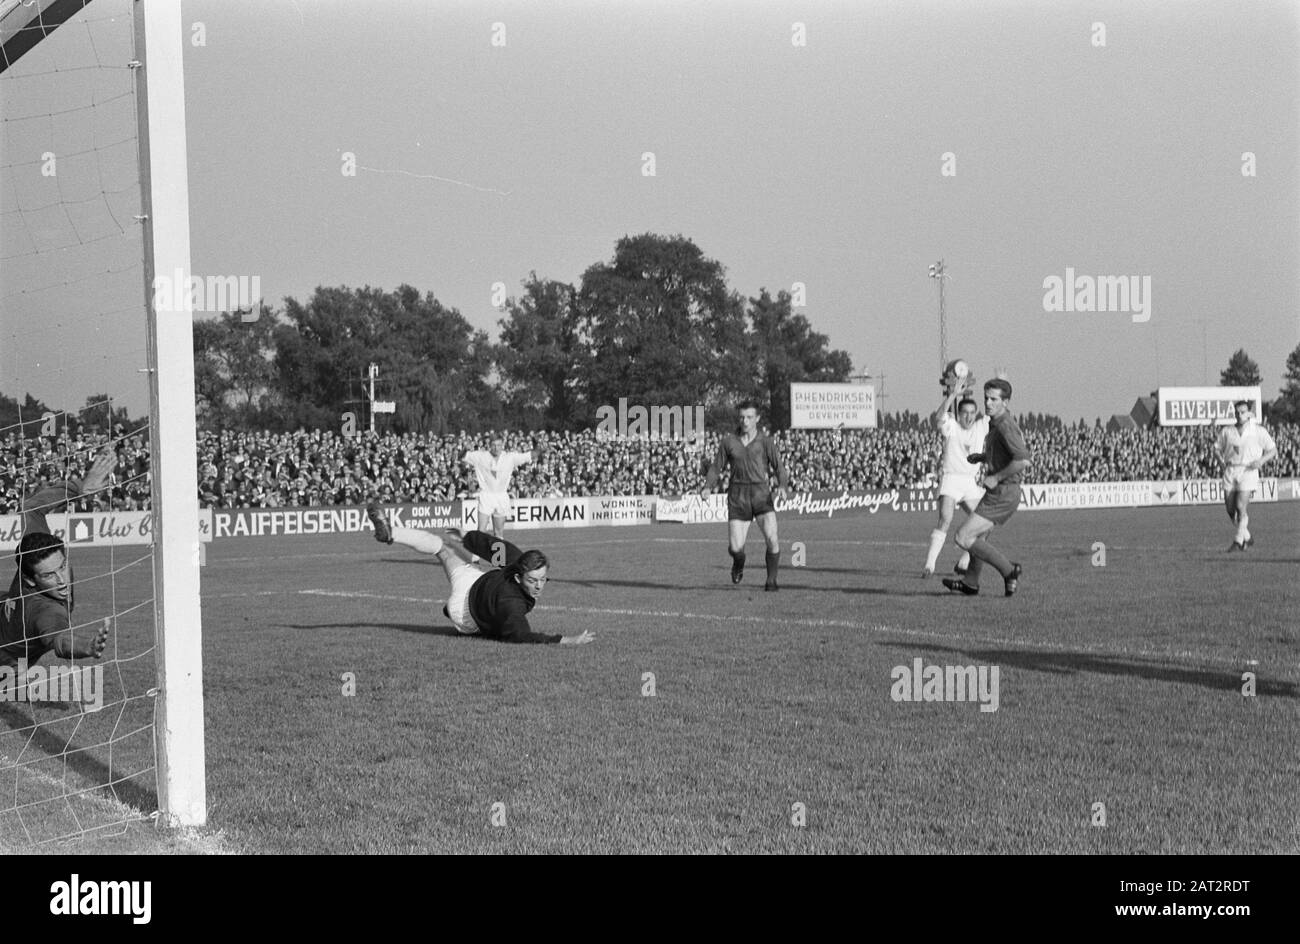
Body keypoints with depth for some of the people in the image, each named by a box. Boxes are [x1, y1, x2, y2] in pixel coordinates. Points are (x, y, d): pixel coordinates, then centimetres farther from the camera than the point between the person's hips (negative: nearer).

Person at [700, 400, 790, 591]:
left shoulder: (766, 442, 3)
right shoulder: (728, 441, 7)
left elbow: (779, 468, -4)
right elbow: (716, 467, 12)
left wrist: (782, 486, -24)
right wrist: (708, 487, -6)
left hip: (761, 495, -1)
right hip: (737, 496, 1)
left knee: (772, 539, -19)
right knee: (735, 547, -7)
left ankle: (771, 580, -1)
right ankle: (739, 562, 30)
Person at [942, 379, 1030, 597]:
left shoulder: (1005, 426, -21)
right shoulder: (996, 423, 10)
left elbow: (1023, 460, -31)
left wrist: (995, 477, -22)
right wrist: (981, 457, 12)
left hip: (1002, 495, -10)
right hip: (999, 492, 10)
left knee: (963, 538, -11)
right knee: (978, 534, 27)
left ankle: (1008, 570, -4)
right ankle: (970, 583, 44)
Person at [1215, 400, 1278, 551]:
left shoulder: (1259, 431, 2)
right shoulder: (1227, 431, 10)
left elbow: (1273, 450, 7)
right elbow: (1217, 448, 22)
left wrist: (1261, 461, -10)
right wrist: (1223, 462, 5)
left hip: (1248, 471, -4)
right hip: (1230, 472, 4)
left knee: (1241, 506, -16)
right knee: (1230, 509, 2)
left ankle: (1238, 541, -10)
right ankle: (1247, 537, 23)